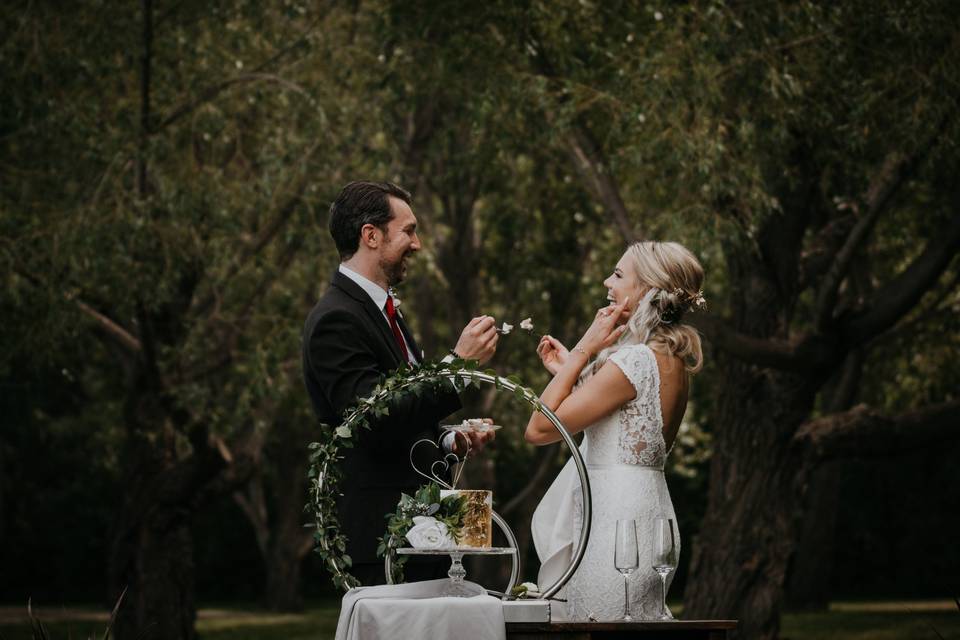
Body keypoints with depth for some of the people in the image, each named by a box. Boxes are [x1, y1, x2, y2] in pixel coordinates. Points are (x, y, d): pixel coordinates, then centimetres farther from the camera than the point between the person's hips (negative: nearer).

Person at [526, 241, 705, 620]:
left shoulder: (635, 361, -18)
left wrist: (584, 349, -11)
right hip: (648, 511, 10)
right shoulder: (672, 360, 12)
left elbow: (538, 429, -17)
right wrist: (571, 370, 19)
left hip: (616, 518, -10)